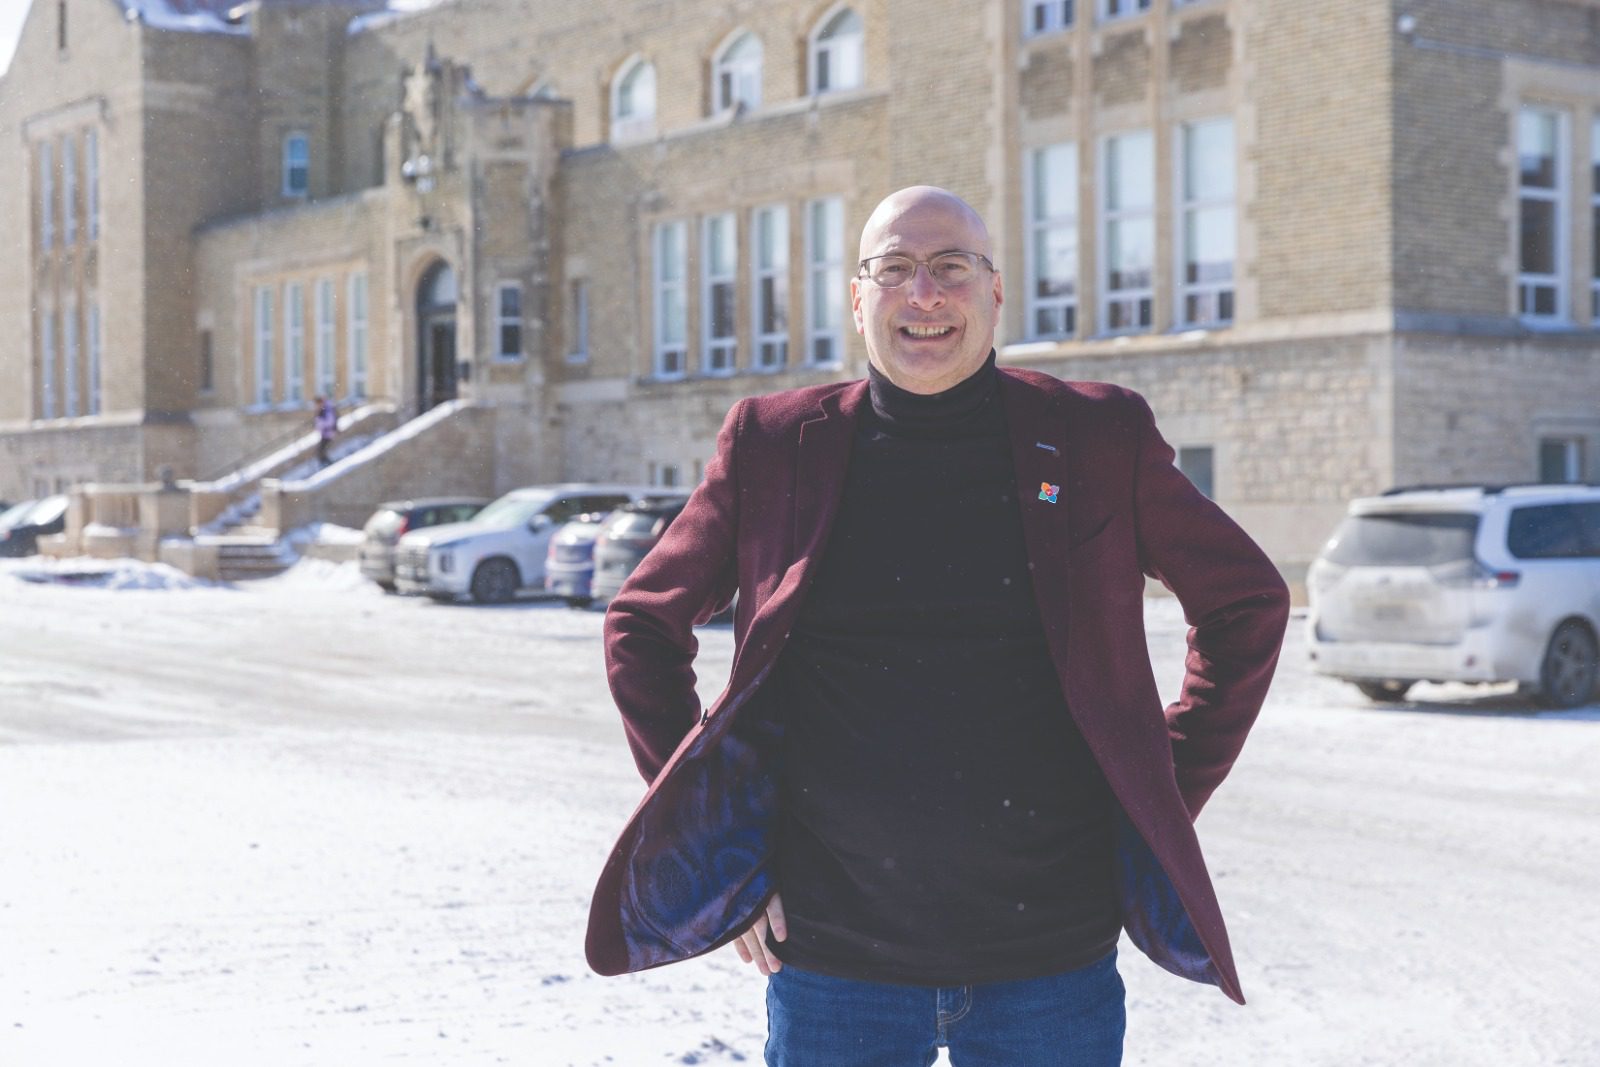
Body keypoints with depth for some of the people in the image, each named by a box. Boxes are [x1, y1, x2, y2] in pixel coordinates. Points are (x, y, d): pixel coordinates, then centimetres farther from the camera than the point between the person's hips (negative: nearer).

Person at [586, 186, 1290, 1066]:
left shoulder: (1097, 440, 2)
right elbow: (642, 622, 12)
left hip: (1052, 962, 0)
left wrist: (1162, 807, 6)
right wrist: (709, 839, 4)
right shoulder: (775, 445, 2)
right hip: (831, 962, 0)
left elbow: (1248, 603, 12)